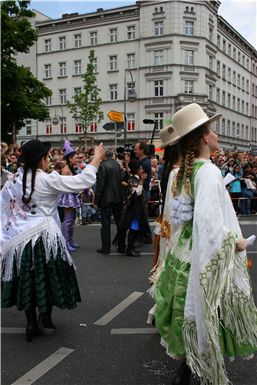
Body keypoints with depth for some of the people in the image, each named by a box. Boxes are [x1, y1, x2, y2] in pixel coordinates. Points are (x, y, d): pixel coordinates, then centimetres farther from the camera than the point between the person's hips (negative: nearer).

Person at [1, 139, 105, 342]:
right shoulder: (47, 180, -16)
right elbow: (82, 181, -15)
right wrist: (97, 158, -3)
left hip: (20, 238, 6)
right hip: (44, 237, -5)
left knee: (27, 279, 15)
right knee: (50, 277, 15)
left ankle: (31, 323, 23)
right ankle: (45, 316, 20)